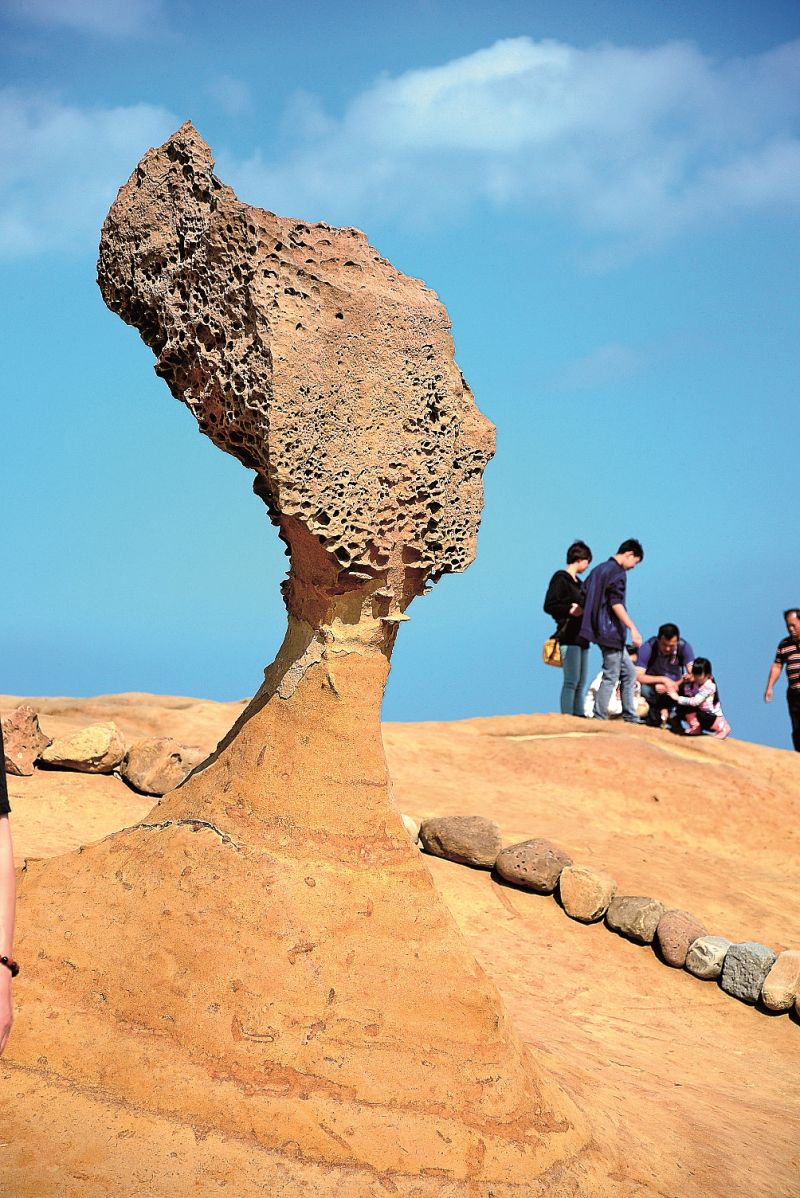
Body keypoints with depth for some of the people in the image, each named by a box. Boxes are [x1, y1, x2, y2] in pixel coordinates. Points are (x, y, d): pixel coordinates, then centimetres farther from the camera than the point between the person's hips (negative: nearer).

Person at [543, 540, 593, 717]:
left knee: (582, 683, 9)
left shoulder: (578, 582, 19)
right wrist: (570, 610, -20)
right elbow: (549, 606, -14)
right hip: (568, 637, -9)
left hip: (581, 637, 9)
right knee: (571, 681, -11)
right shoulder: (561, 578, -7)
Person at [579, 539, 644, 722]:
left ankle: (631, 718, 14)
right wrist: (633, 628, -24)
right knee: (611, 676, -5)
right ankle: (599, 719, -3)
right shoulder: (618, 572, -12)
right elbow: (616, 603, -22)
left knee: (629, 672, 14)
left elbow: (584, 597, 15)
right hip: (611, 631, -10)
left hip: (601, 629, 10)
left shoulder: (599, 569, 16)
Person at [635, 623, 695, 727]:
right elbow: (638, 676, -26)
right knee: (644, 689, -35)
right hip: (653, 685, -2)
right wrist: (663, 679, -35)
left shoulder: (684, 647, -15)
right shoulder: (648, 647, -21)